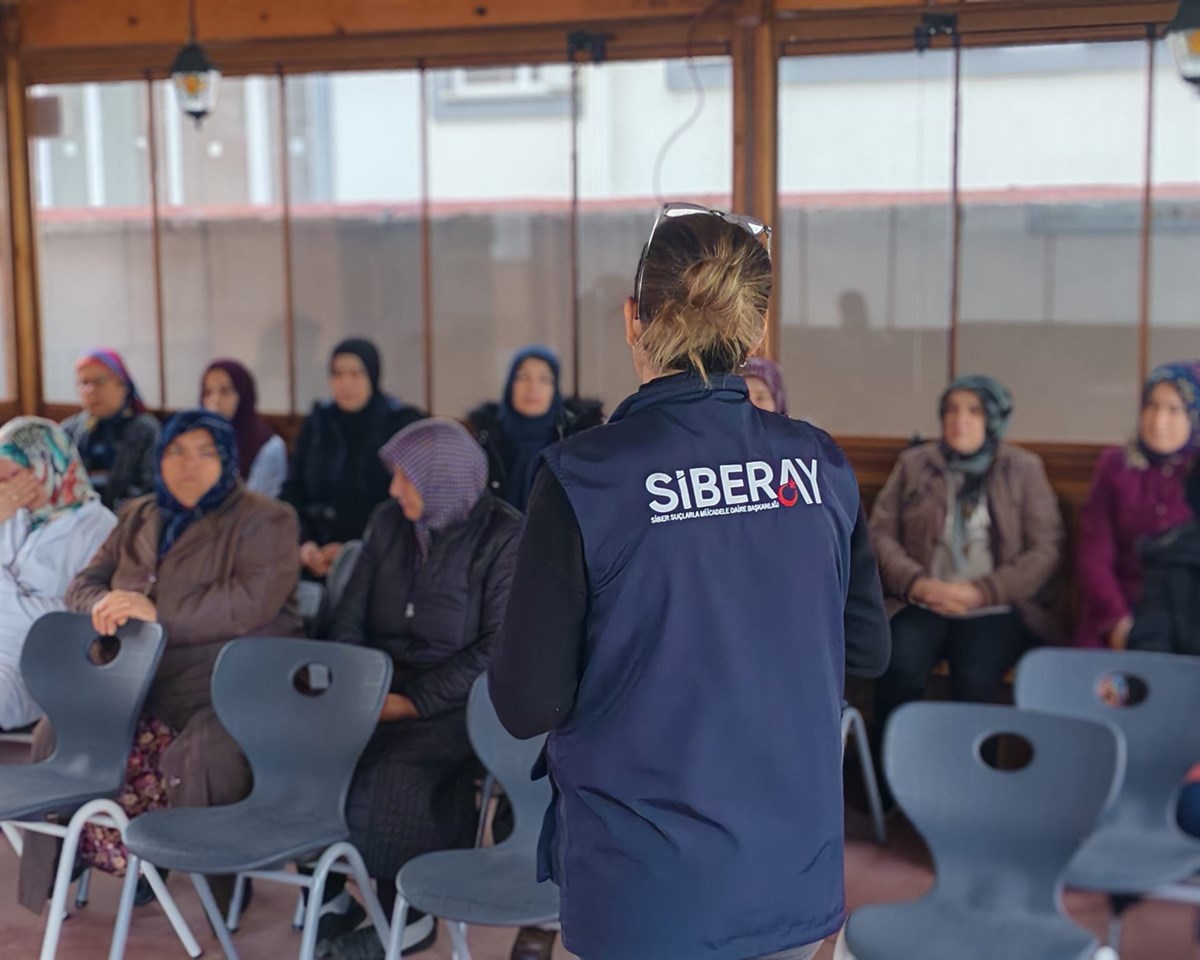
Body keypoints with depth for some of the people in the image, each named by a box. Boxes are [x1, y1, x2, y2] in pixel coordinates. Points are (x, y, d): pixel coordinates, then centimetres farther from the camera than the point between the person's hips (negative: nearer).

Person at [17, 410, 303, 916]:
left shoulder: (264, 521, -2)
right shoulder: (138, 519, 19)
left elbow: (253, 601, -17)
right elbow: (84, 583, 18)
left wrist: (159, 614, -20)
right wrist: (104, 606, -8)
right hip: (142, 684, 6)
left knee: (199, 757, -34)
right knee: (61, 731, -14)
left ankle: (224, 876, -11)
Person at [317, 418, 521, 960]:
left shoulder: (505, 537, -8)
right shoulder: (388, 521, 9)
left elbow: (500, 648, -14)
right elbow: (350, 617, 10)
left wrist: (414, 702, -18)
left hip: (454, 702, -5)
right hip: (380, 684, 5)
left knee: (387, 774, -30)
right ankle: (326, 891, -4)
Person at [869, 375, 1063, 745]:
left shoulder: (1024, 469, 7)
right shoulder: (913, 463, 13)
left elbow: (1046, 550, 0)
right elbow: (880, 533, 7)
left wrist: (981, 592, -12)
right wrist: (916, 582, -12)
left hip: (996, 608, -1)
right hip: (923, 603, 1)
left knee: (974, 678, -31)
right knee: (899, 669, -29)